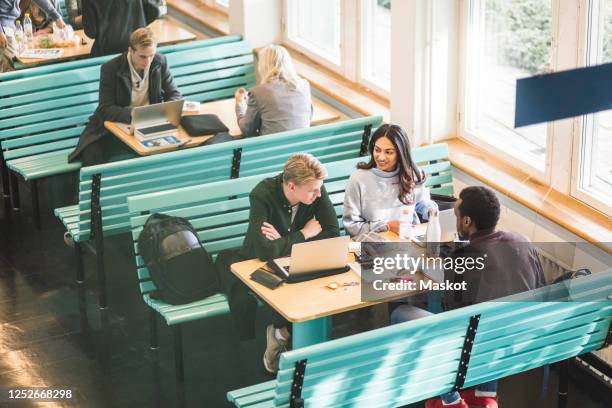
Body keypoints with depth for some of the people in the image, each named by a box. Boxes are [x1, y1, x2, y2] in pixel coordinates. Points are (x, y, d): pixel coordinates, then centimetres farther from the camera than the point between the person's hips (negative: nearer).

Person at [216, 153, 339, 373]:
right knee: (245, 302, -30)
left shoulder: (316, 191, -17)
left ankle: (281, 332, 2)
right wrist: (304, 234, -25)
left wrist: (285, 241, -27)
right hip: (260, 263, -3)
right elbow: (265, 251, -38)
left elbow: (333, 233, -19)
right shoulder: (262, 196, -30)